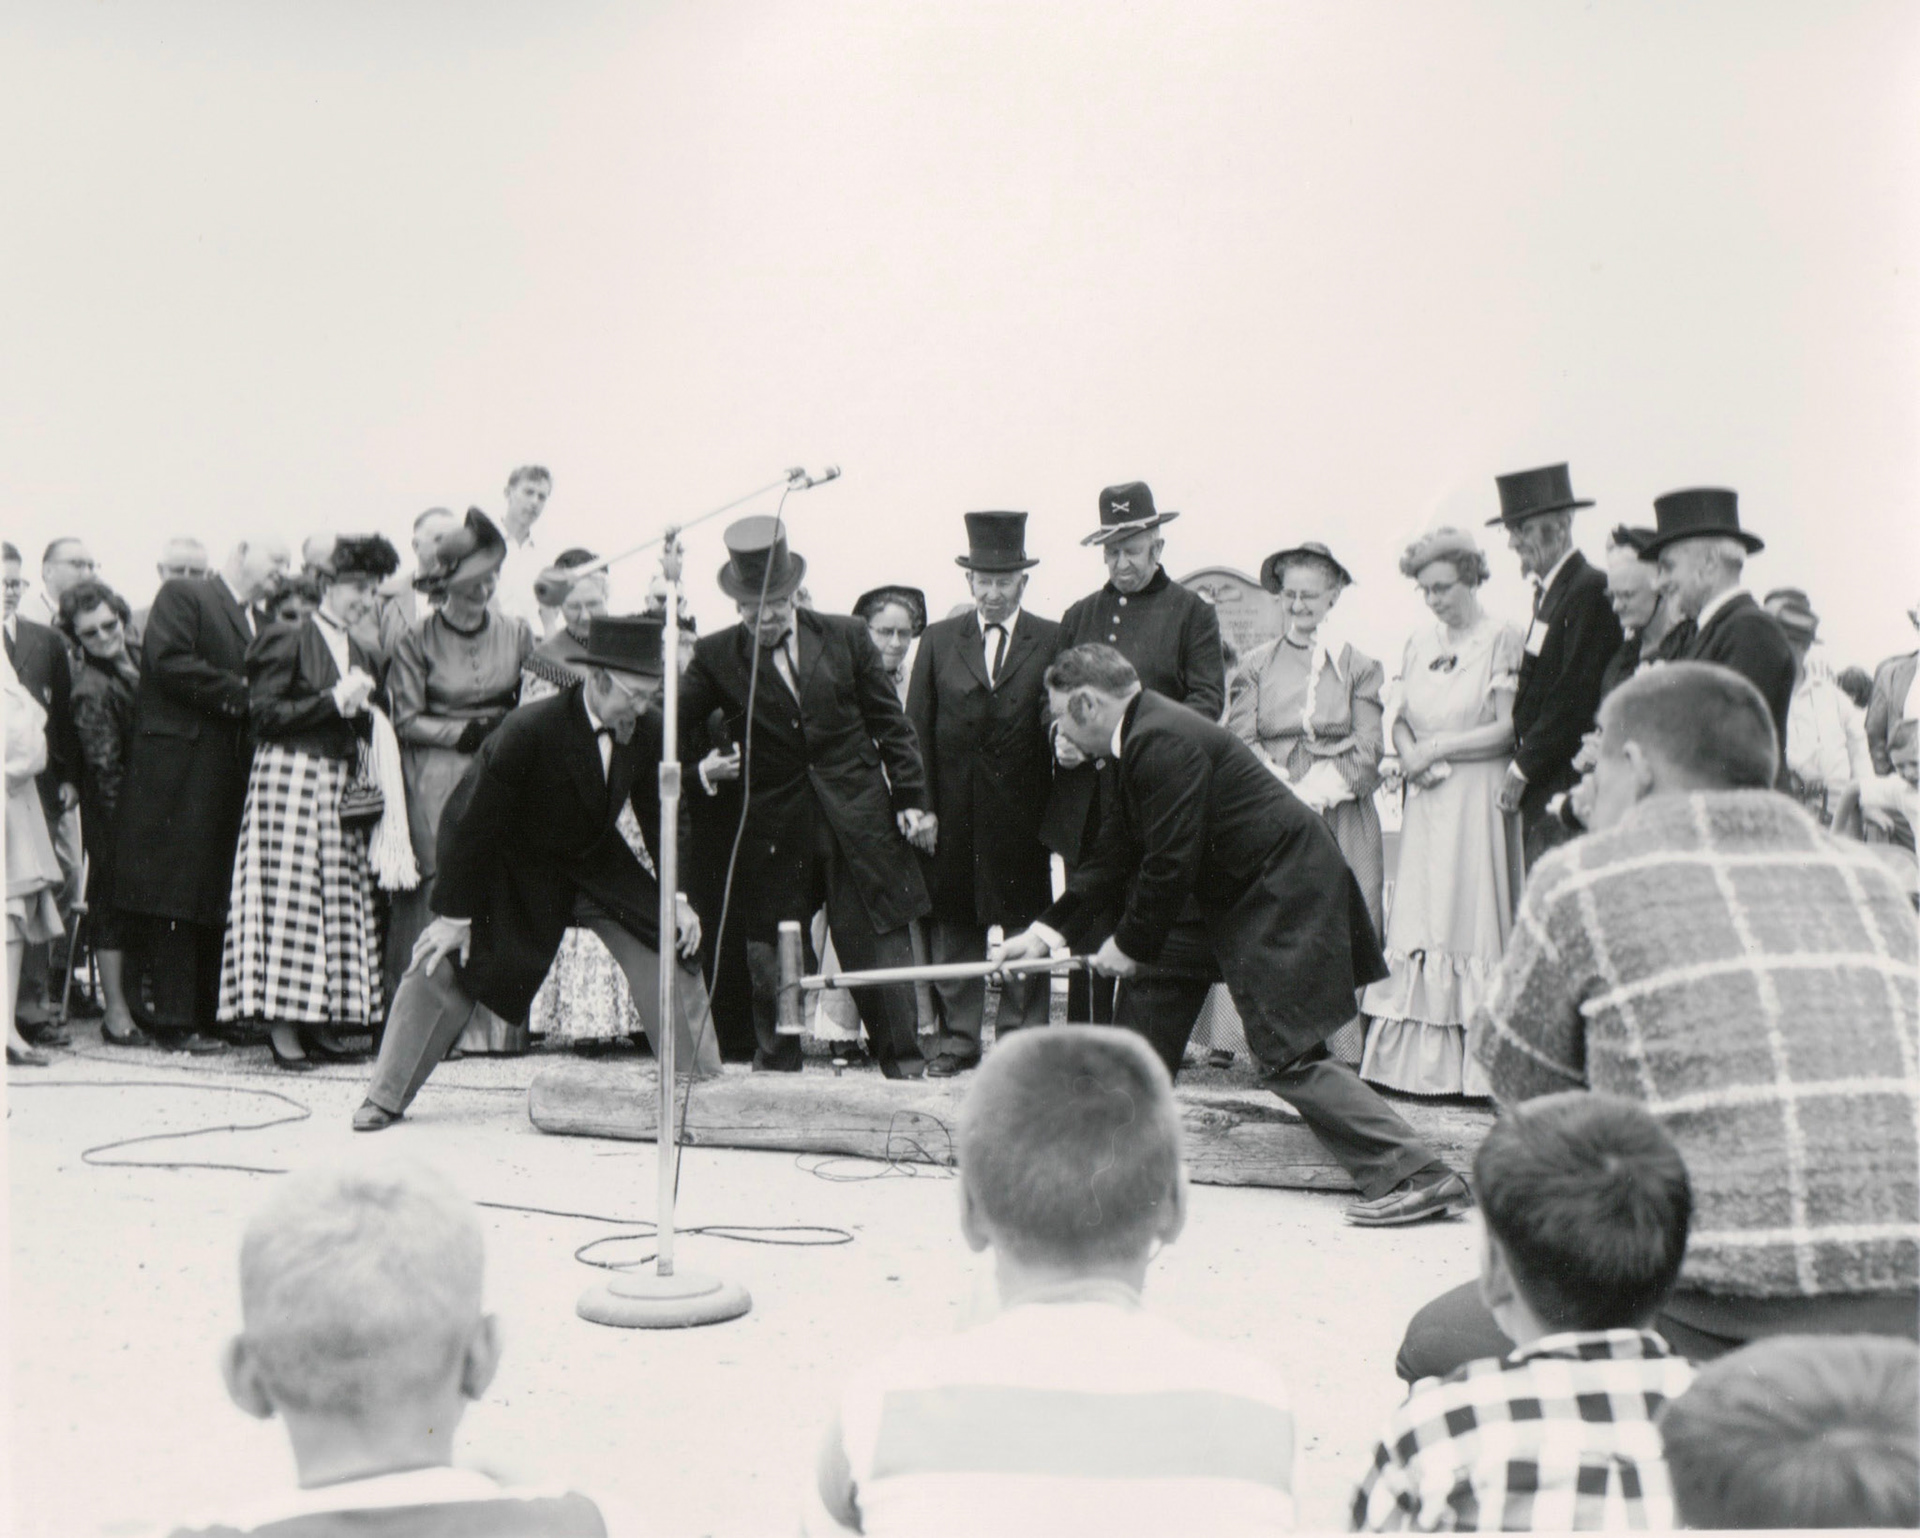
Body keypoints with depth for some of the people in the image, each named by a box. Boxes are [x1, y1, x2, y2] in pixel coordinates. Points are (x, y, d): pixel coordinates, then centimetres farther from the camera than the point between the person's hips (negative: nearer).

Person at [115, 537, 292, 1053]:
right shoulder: (182, 595, 1)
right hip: (178, 772, -7)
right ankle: (175, 1020, -4)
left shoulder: (260, 623, 22)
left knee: (217, 898, 6)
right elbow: (169, 661, -14)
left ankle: (208, 1014, 10)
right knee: (176, 895, -6)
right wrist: (239, 693, -13)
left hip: (230, 773, 7)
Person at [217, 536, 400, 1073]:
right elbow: (263, 714, -10)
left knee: (340, 900, 3)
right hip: (288, 778, -7)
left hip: (340, 785, 7)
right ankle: (282, 1021, -4)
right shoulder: (287, 640, -3)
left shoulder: (362, 655, 18)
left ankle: (320, 1017, 8)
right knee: (288, 894, -8)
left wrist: (365, 714, 5)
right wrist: (333, 701, -13)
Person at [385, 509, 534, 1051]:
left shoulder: (517, 635, 8)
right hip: (437, 785, -2)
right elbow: (406, 720, -1)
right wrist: (463, 733, -10)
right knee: (441, 899, -6)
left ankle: (496, 1022, 2)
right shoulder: (416, 642, -1)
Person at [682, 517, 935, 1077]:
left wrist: (911, 797, 2)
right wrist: (702, 765, -3)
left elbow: (890, 724, 7)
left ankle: (907, 1073, 13)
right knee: (769, 968, 5)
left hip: (859, 821, 0)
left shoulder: (846, 637, 3)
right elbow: (675, 727, 13)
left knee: (882, 952, 2)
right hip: (774, 835, 0)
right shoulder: (715, 657, 1)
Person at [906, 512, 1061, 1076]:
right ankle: (957, 1037, 15)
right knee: (953, 925, 6)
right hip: (953, 813, 2)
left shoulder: (1051, 642, 3)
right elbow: (916, 730, 7)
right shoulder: (938, 641, 8)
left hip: (1023, 812, -1)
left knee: (1026, 925, 3)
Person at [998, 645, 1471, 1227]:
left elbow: (1171, 863, -23)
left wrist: (1131, 945, -10)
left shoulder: (1164, 742, -22)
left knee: (1289, 1054, -11)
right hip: (1240, 895, 11)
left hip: (1281, 894, -11)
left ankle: (1416, 1175, -11)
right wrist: (1052, 925, 10)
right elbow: (1117, 853, 15)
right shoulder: (1143, 734, 12)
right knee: (1151, 987, 20)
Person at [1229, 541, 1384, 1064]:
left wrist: (1319, 788, -10)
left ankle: (1346, 1055, -5)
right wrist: (1284, 789, -10)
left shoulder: (1358, 666, 10)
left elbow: (1369, 748, 2)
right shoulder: (1255, 665, 13)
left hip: (1341, 819, -1)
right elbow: (1240, 741, 4)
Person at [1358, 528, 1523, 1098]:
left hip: (1476, 800, -5)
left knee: (1469, 918, -6)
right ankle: (1416, 1061, 4)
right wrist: (1412, 757, -7)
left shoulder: (1501, 639, -3)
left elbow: (1507, 729, -8)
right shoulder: (1419, 642, 15)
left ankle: (1470, 1066, -2)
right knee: (1417, 919, 1)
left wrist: (1436, 748, -9)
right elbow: (1400, 720, 13)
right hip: (1426, 800, 5)